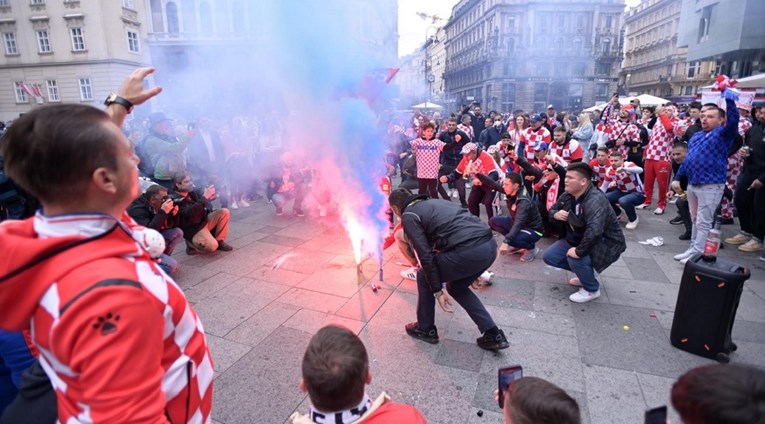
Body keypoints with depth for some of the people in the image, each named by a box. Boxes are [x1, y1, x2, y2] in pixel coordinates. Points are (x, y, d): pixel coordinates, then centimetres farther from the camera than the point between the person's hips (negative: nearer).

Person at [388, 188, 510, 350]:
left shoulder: (408, 216, 6)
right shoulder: (433, 202, 29)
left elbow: (426, 256, -3)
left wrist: (437, 291, 4)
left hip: (468, 251, -8)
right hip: (489, 245, 8)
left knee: (424, 277, 18)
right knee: (457, 287, 30)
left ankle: (425, 330, 32)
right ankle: (494, 335, 26)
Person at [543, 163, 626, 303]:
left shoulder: (595, 201, -33)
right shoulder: (567, 195, -6)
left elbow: (594, 231, -47)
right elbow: (552, 209, 10)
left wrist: (579, 251, -39)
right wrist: (556, 214, -14)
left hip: (606, 244, -8)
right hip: (578, 239, 8)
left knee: (575, 258, -34)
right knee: (549, 257, -1)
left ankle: (592, 290, -3)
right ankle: (585, 273, 22)